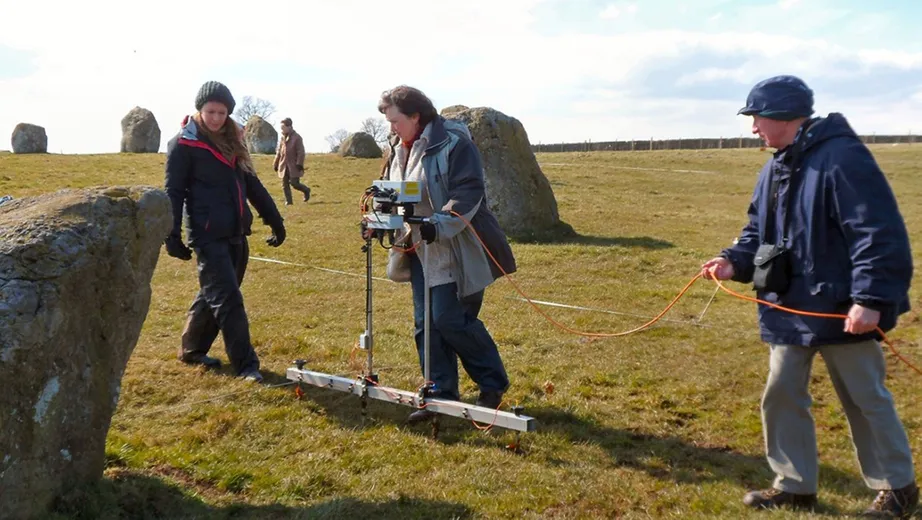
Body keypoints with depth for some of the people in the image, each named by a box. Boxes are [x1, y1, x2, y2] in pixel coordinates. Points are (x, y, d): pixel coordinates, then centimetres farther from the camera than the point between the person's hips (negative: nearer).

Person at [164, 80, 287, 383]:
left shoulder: (232, 140, 14)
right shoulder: (184, 144, -5)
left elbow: (251, 184, 19)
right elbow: (174, 193, -8)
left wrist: (274, 218, 17)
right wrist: (172, 236, -14)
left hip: (236, 233, 7)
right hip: (208, 235, -7)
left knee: (214, 295, 14)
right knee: (228, 300, -8)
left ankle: (192, 350, 31)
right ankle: (246, 364, -3)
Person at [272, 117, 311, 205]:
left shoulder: (297, 137, -9)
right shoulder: (283, 138, 9)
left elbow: (301, 152, -12)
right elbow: (278, 152, 16)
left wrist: (299, 165, -18)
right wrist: (275, 164, 13)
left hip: (293, 166, -6)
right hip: (283, 166, 6)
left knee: (294, 183, -8)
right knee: (285, 184, 4)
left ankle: (306, 190, 20)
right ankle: (288, 201, 13)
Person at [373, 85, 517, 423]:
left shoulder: (453, 143, -13)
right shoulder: (399, 149, 13)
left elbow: (468, 194, -21)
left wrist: (439, 225, -32)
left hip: (453, 252, -8)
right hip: (421, 251, 8)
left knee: (450, 319, -10)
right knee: (426, 323, 8)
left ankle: (493, 383, 10)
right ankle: (441, 393, 19)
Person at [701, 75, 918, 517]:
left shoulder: (842, 158, -19)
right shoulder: (774, 169, 10)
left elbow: (880, 234, -23)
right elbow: (759, 230, 16)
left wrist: (871, 299, -28)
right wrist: (734, 262, -2)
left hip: (842, 309, -8)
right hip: (789, 308, 8)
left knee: (865, 400, 8)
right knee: (781, 395, 10)